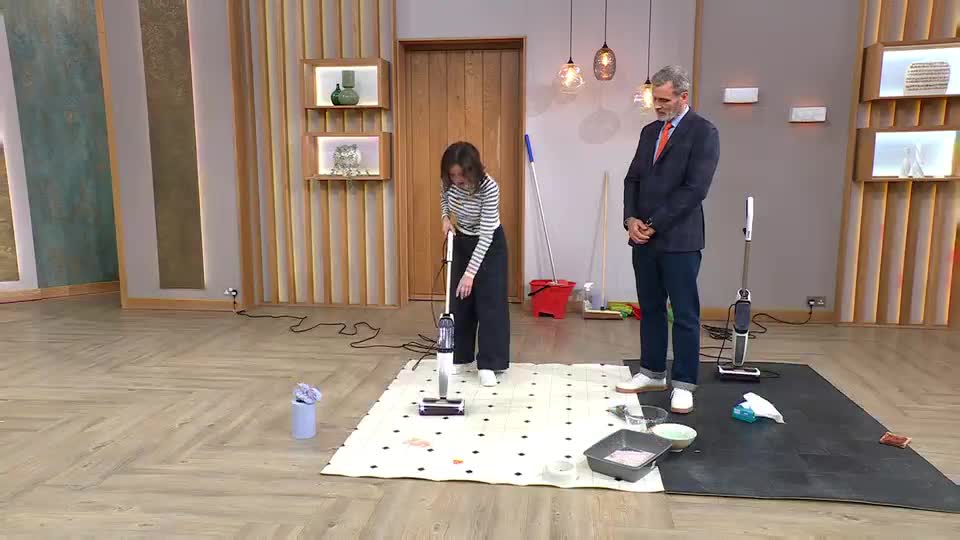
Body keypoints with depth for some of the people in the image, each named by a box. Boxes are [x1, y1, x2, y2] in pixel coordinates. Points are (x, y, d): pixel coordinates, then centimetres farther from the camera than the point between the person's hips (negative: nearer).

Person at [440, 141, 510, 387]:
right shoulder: (448, 181, -17)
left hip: (490, 244, -5)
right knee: (459, 301, 7)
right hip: (462, 242, 6)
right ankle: (459, 357, 19)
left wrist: (470, 273, -33)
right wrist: (446, 218, -9)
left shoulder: (489, 187, -33)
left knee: (490, 303, -7)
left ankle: (489, 365, -1)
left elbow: (486, 235, -31)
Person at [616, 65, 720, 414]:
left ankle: (683, 384, 10)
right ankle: (653, 372, 25)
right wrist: (631, 219, -4)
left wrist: (654, 225, -14)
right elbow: (633, 179, 12)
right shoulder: (650, 131, 14)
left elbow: (695, 189, -15)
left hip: (679, 240, -6)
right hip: (644, 238, 7)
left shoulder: (703, 132, -7)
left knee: (685, 315, 1)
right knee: (650, 309, 13)